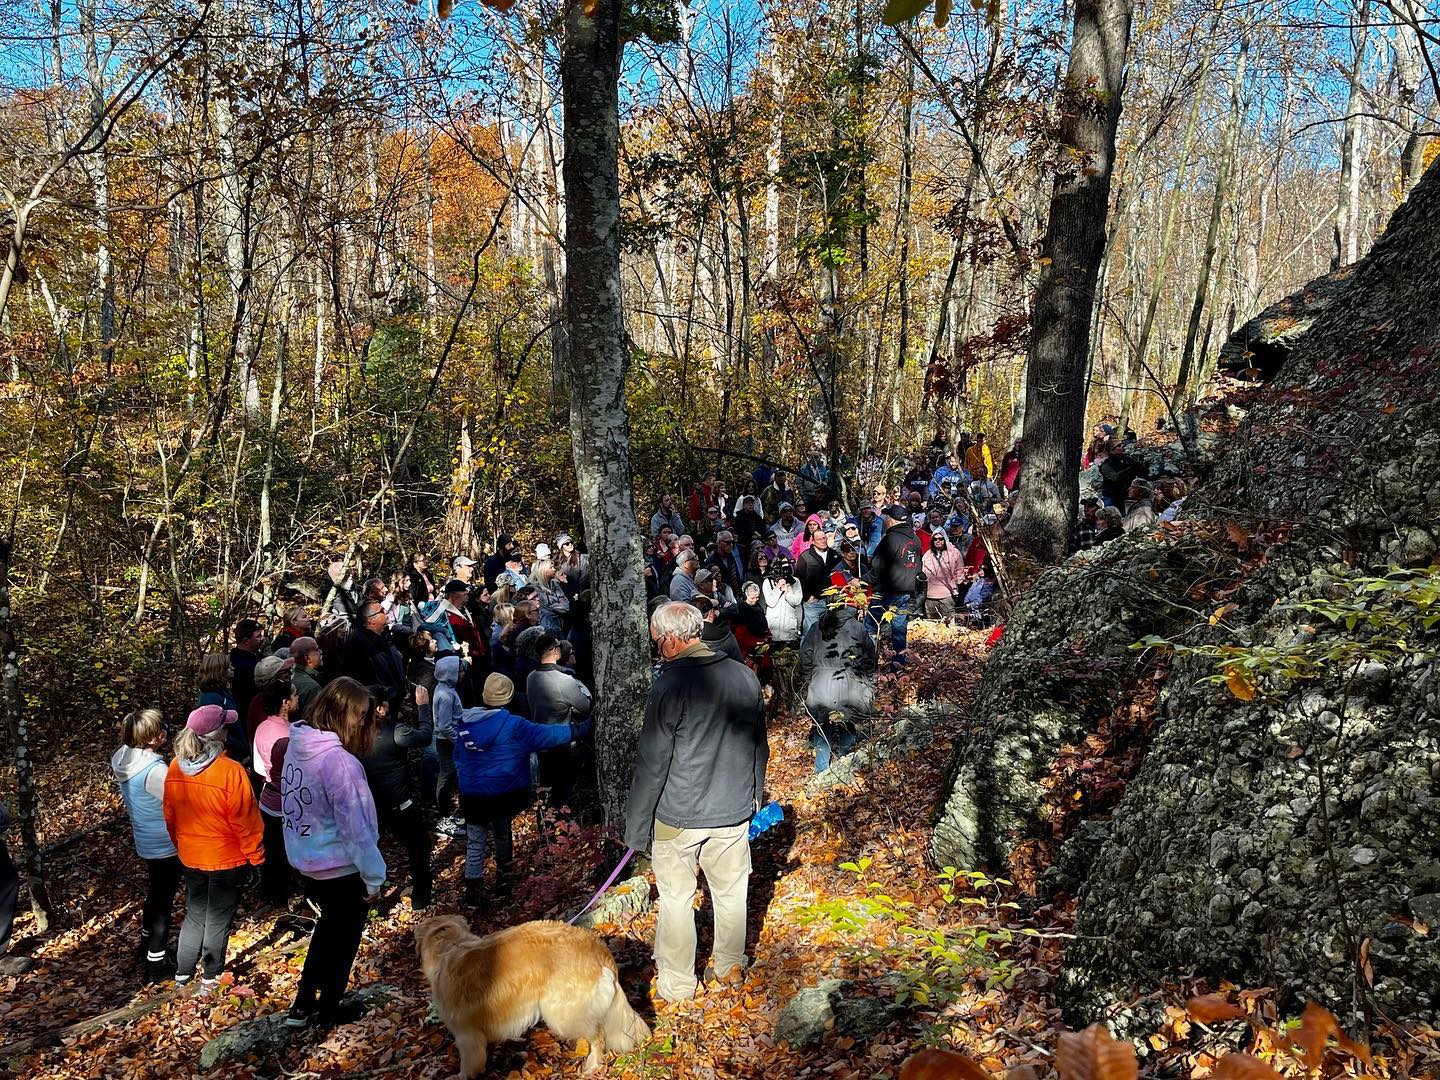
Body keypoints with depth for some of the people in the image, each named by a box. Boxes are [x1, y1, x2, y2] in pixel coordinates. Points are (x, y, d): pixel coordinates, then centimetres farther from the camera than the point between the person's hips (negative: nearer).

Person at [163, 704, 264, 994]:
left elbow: (169, 814, 6)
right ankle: (211, 979, 24)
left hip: (190, 858, 5)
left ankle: (182, 975, 33)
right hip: (227, 860, -5)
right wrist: (255, 857, -7)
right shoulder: (231, 771, -26)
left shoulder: (176, 768, -8)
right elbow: (246, 821, -19)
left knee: (194, 915, 23)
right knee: (218, 920, 12)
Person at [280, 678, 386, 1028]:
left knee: (328, 929, 28)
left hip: (307, 861, 7)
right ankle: (328, 1010, 34)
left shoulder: (296, 746, -6)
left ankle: (303, 1006, 36)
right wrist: (373, 875, -15)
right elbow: (355, 825, -26)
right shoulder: (338, 761, -31)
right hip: (342, 868, -7)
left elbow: (299, 806, 3)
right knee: (343, 939, 16)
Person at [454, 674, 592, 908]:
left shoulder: (466, 723, -2)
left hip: (471, 795, 2)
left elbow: (458, 758, 11)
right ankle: (504, 871, 43)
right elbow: (546, 735, -18)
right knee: (503, 833, 22)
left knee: (475, 842, 8)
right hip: (503, 795, -2)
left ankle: (473, 891, 4)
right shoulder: (513, 726, -18)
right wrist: (579, 729, -10)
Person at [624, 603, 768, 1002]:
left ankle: (677, 984, 23)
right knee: (731, 891, 20)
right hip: (734, 809, 5)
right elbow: (759, 747, 9)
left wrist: (637, 826, -6)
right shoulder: (745, 676, -3)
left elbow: (652, 762, -16)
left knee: (676, 898, 11)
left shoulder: (670, 685, -20)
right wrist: (754, 799, 22)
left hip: (679, 816, -5)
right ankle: (729, 965, 37)